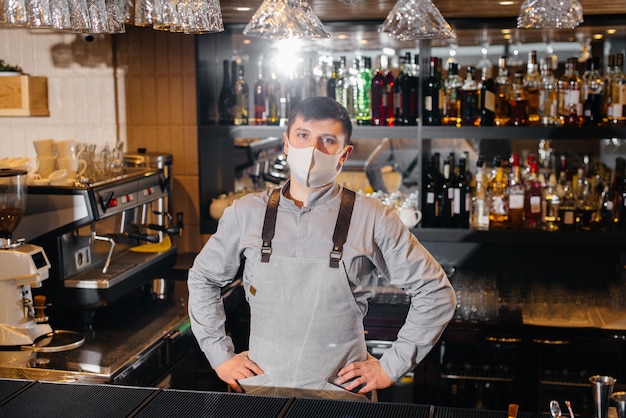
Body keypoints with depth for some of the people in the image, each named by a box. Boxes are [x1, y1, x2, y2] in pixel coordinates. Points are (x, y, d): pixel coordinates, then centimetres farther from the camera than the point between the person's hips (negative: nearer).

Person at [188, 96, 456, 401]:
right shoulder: (246, 213, 2)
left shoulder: (373, 220, -6)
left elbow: (436, 293, 0)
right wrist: (220, 355, 10)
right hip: (260, 386, 1)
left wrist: (391, 367, -2)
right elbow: (202, 279, 17)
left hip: (341, 391, -1)